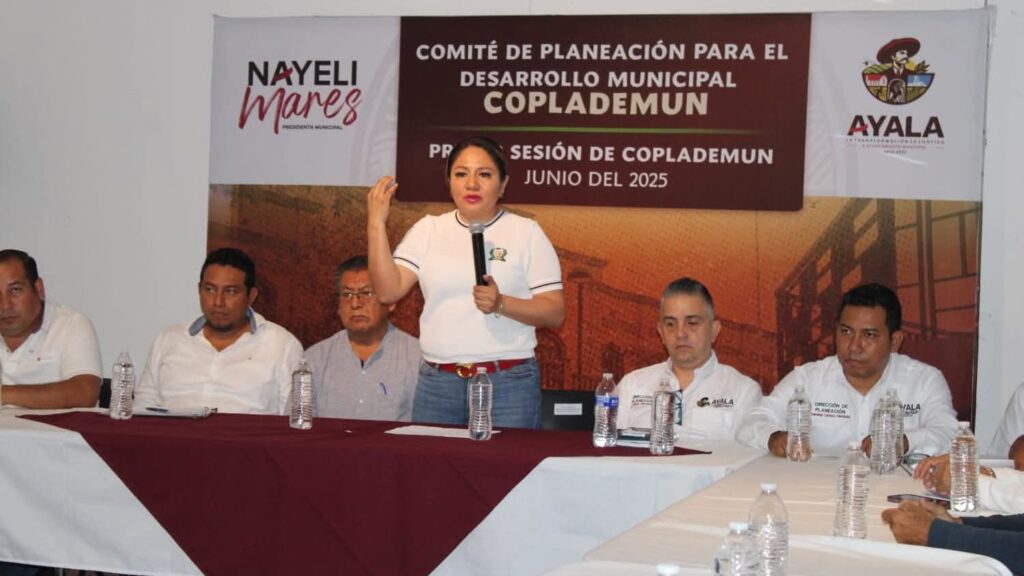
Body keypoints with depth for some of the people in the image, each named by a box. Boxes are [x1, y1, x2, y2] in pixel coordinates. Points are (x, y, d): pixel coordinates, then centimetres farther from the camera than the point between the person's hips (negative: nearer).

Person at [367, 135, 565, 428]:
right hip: (437, 382, 2)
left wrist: (502, 304, -18)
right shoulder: (427, 230, 9)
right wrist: (376, 224, -8)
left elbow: (555, 313, -2)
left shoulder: (526, 233, 3)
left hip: (508, 383, -2)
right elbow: (388, 291, -2)